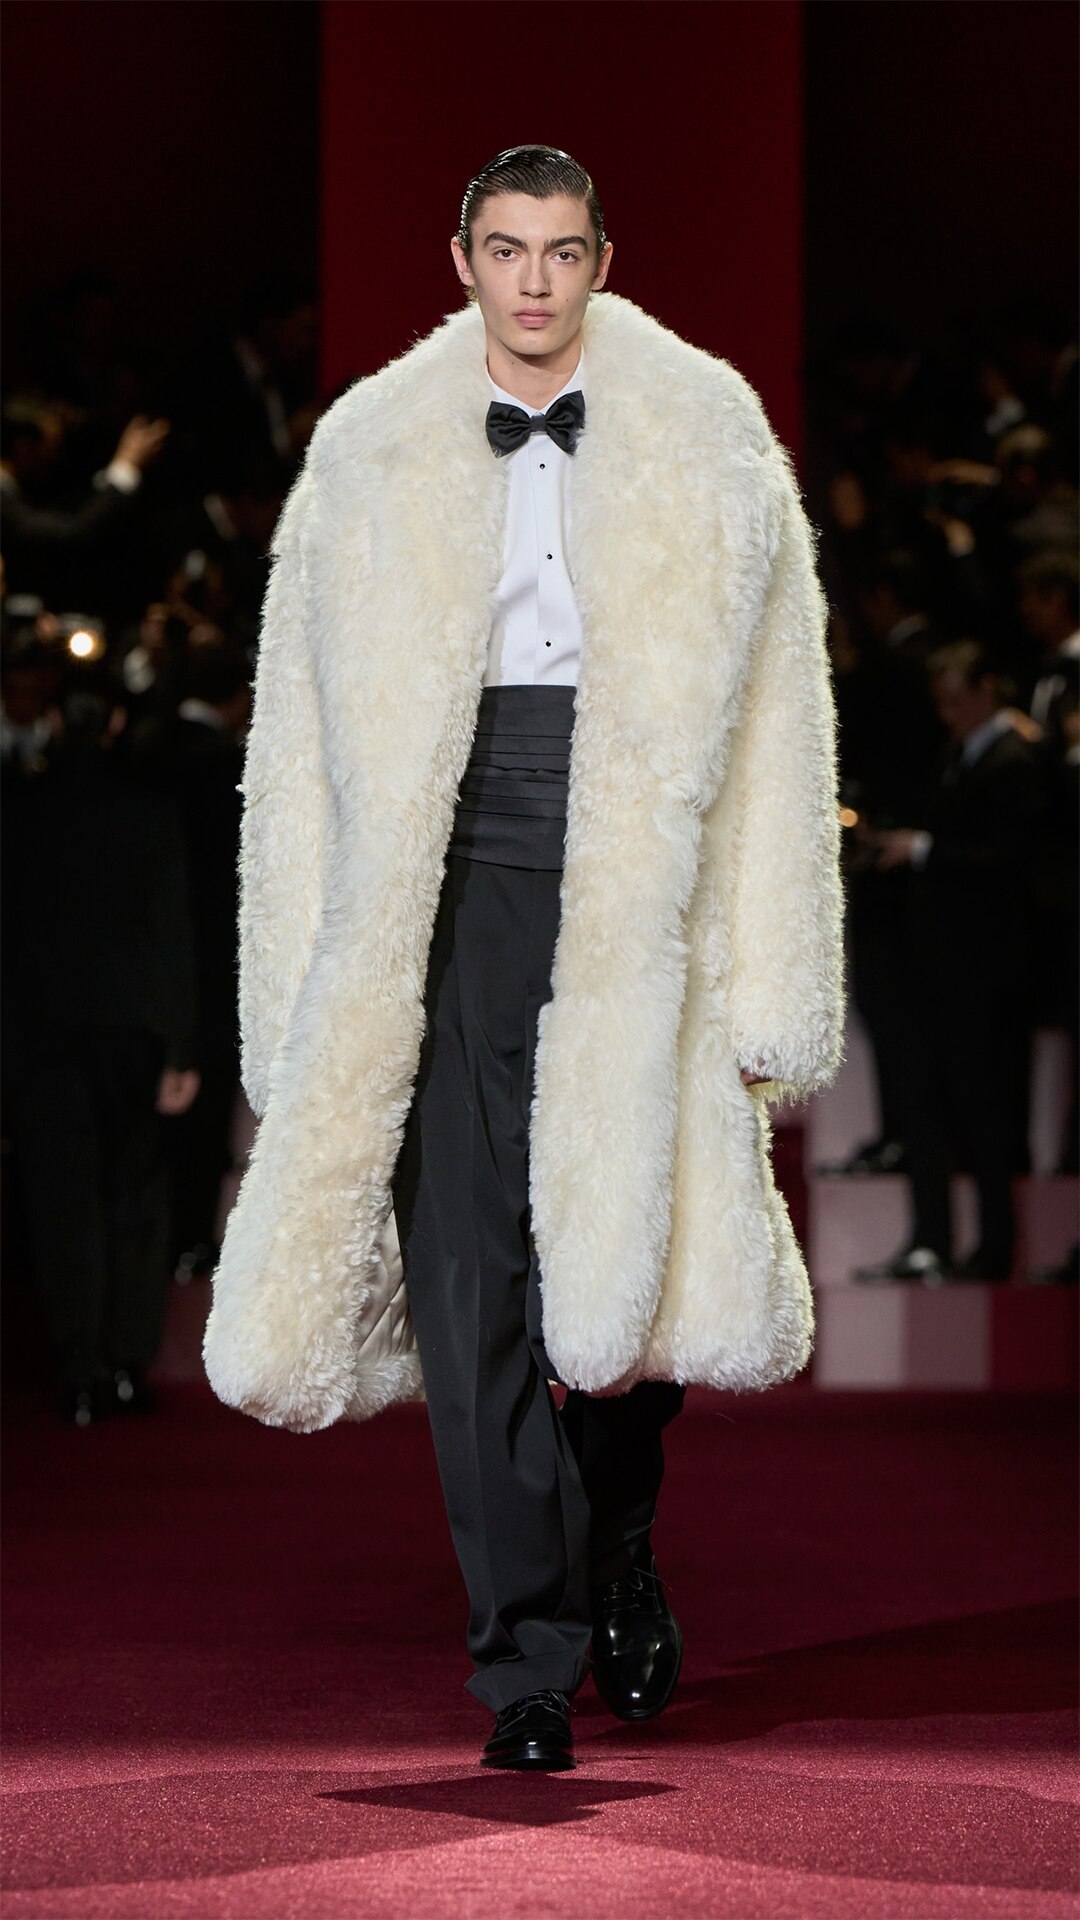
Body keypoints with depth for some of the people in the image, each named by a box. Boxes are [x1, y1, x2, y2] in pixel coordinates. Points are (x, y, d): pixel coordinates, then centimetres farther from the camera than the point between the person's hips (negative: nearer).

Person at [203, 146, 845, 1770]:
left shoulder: (702, 444, 6)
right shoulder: (375, 457, 9)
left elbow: (773, 729, 5)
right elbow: (306, 738, 9)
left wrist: (769, 991, -1)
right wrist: (317, 994, 3)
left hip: (639, 889, 0)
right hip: (455, 889, 1)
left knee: (637, 1253, 2)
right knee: (467, 1267, -6)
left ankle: (621, 1552, 31)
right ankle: (528, 1659, 0)